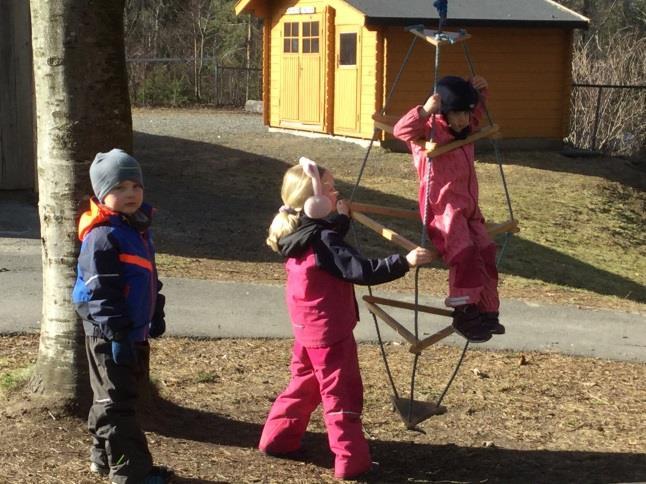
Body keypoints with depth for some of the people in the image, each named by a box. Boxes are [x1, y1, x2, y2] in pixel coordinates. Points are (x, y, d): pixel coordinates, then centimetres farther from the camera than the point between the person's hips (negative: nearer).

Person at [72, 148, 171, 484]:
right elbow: (101, 292, -22)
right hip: (110, 335, -9)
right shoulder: (102, 236, -20)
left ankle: (104, 457, 34)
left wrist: (156, 316, 23)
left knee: (112, 399, 20)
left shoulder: (138, 226, 11)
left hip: (135, 332, 10)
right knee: (117, 403, -3)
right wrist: (116, 334, -23)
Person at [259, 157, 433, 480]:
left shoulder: (298, 235, 1)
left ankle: (277, 438, 31)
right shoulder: (323, 242, -26)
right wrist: (404, 262, -34)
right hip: (330, 331, -9)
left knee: (306, 383, 24)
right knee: (342, 393, 0)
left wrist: (341, 219, 15)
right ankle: (352, 461, 6)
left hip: (307, 329, 9)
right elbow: (363, 271, -32)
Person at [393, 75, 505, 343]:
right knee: (465, 253, -26)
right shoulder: (429, 129, -11)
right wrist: (425, 110, -42)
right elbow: (401, 130, -29)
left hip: (468, 209, 8)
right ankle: (463, 312, -17)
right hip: (442, 210, -8)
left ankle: (485, 311, 16)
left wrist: (479, 92, 11)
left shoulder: (466, 128, 12)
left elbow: (478, 110, 32)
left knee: (486, 252, 4)